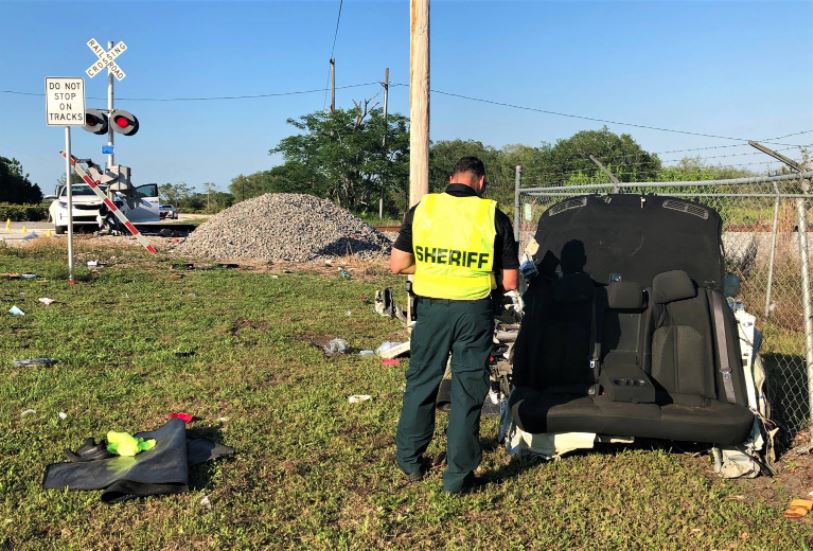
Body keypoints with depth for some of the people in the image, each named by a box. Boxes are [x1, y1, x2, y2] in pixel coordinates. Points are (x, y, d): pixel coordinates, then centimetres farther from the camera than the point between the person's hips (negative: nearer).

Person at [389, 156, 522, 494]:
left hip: (431, 308, 2)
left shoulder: (421, 209, -1)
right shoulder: (493, 216, -5)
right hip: (474, 311, -1)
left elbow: (397, 265, 0)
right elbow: (509, 282, -4)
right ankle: (458, 476, 16)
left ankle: (409, 460, 30)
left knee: (421, 381, 18)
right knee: (468, 391, 8)